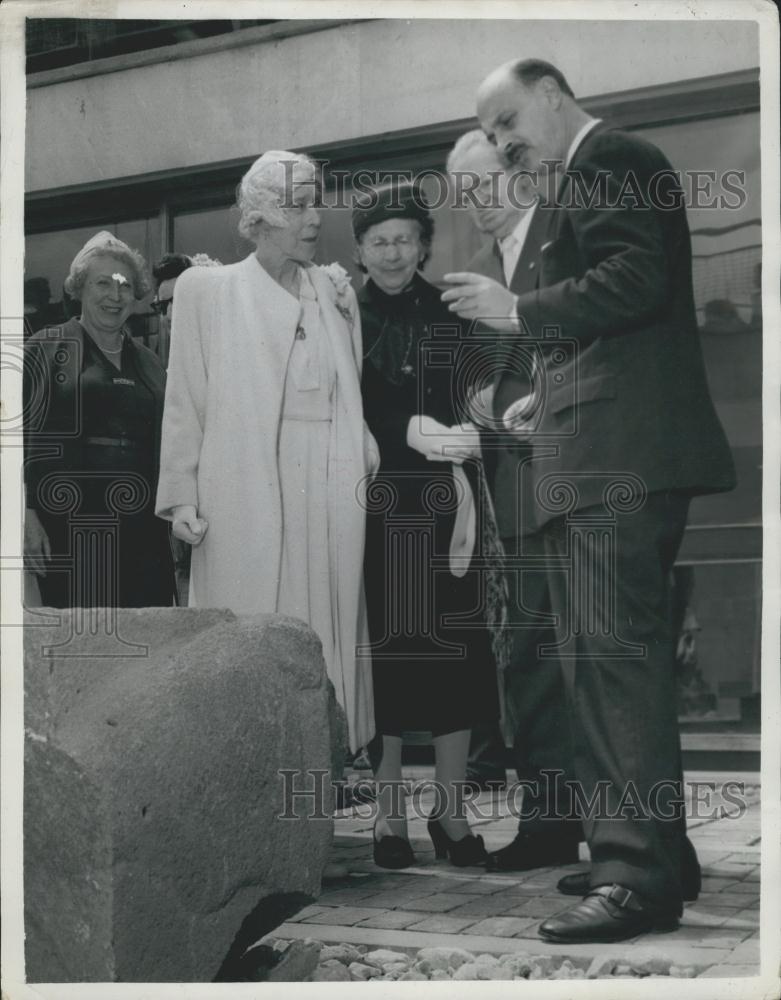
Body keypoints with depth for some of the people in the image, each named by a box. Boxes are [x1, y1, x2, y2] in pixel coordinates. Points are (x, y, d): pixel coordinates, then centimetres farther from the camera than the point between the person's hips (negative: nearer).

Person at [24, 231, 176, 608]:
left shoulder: (147, 362, 17)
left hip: (141, 532, 4)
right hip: (67, 531, -4)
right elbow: (17, 435, -2)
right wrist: (26, 516, -11)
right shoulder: (46, 349, 4)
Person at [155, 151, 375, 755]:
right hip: (246, 497, -3)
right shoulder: (208, 290, 3)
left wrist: (371, 462, 2)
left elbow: (351, 393, 15)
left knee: (328, 631, 3)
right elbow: (185, 400, 1)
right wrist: (182, 496, -5)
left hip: (331, 496, 3)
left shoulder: (335, 291, 15)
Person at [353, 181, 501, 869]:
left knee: (454, 648, -1)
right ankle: (389, 810, 10)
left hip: (444, 501, 1)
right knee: (383, 648, 0)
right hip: (375, 504, -1)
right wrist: (407, 432, -23)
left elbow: (469, 408, 2)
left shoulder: (449, 314, 6)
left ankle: (451, 807, 9)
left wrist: (466, 486, -13)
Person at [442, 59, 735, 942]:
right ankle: (650, 853, 19)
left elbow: (634, 280, -18)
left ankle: (638, 875, -12)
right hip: (594, 456, 11)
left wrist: (520, 312, -12)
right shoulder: (578, 181, 25)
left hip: (620, 456, -11)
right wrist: (551, 397, 17)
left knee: (614, 654, -14)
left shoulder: (609, 159, -3)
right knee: (603, 659, 12)